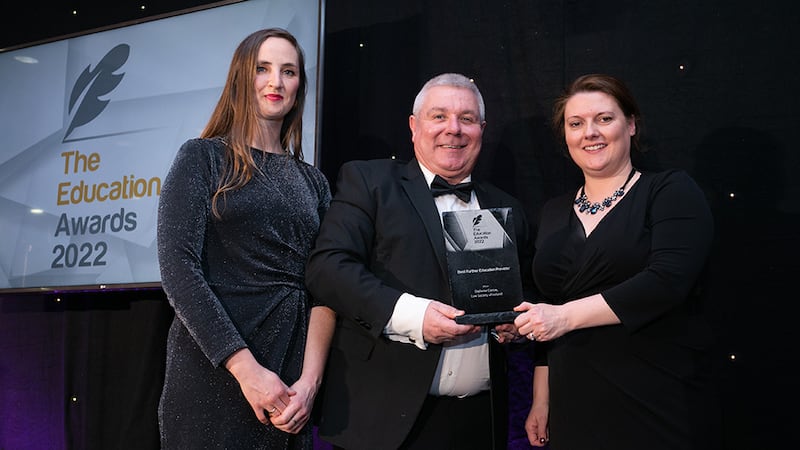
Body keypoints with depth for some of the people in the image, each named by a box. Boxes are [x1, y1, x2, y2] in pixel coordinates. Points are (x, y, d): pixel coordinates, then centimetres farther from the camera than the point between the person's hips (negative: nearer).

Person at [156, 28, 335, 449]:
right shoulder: (203, 157, 0)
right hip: (214, 369, -4)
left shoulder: (313, 182, 11)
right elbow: (177, 266, -11)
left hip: (291, 383, 4)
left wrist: (310, 379, -11)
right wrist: (247, 369, -18)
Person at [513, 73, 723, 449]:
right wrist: (541, 400, 12)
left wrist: (567, 315, -18)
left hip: (660, 408, -4)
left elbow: (667, 281, -19)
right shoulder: (554, 212, 11)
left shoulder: (671, 190, -4)